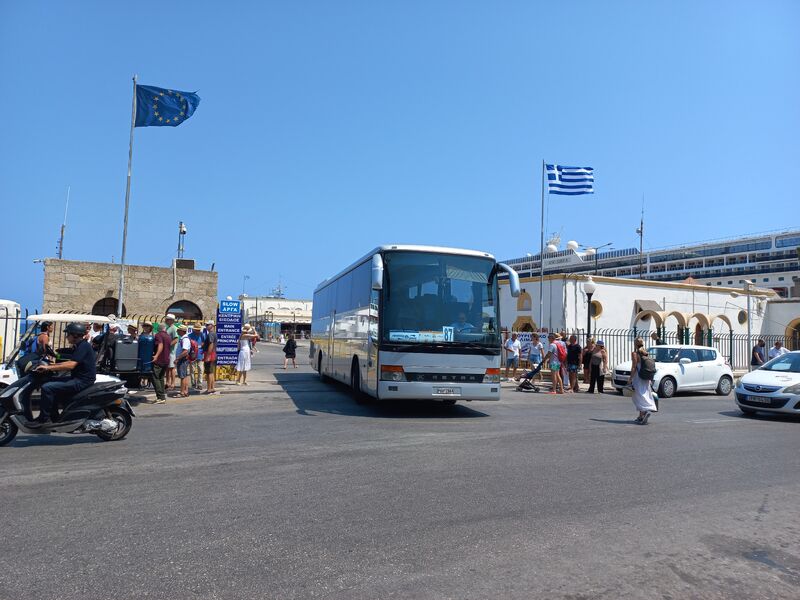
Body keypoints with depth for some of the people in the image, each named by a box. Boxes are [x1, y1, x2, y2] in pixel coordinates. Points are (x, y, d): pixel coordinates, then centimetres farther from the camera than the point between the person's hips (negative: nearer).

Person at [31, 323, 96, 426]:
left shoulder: (83, 346, -16)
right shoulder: (80, 346, 16)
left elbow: (70, 365, -25)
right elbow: (71, 362, 23)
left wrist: (48, 367, -20)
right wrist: (52, 364, 16)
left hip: (82, 381, -11)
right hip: (78, 378, 11)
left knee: (47, 387, -16)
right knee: (51, 383, 19)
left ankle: (44, 418, -7)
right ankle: (54, 416, 20)